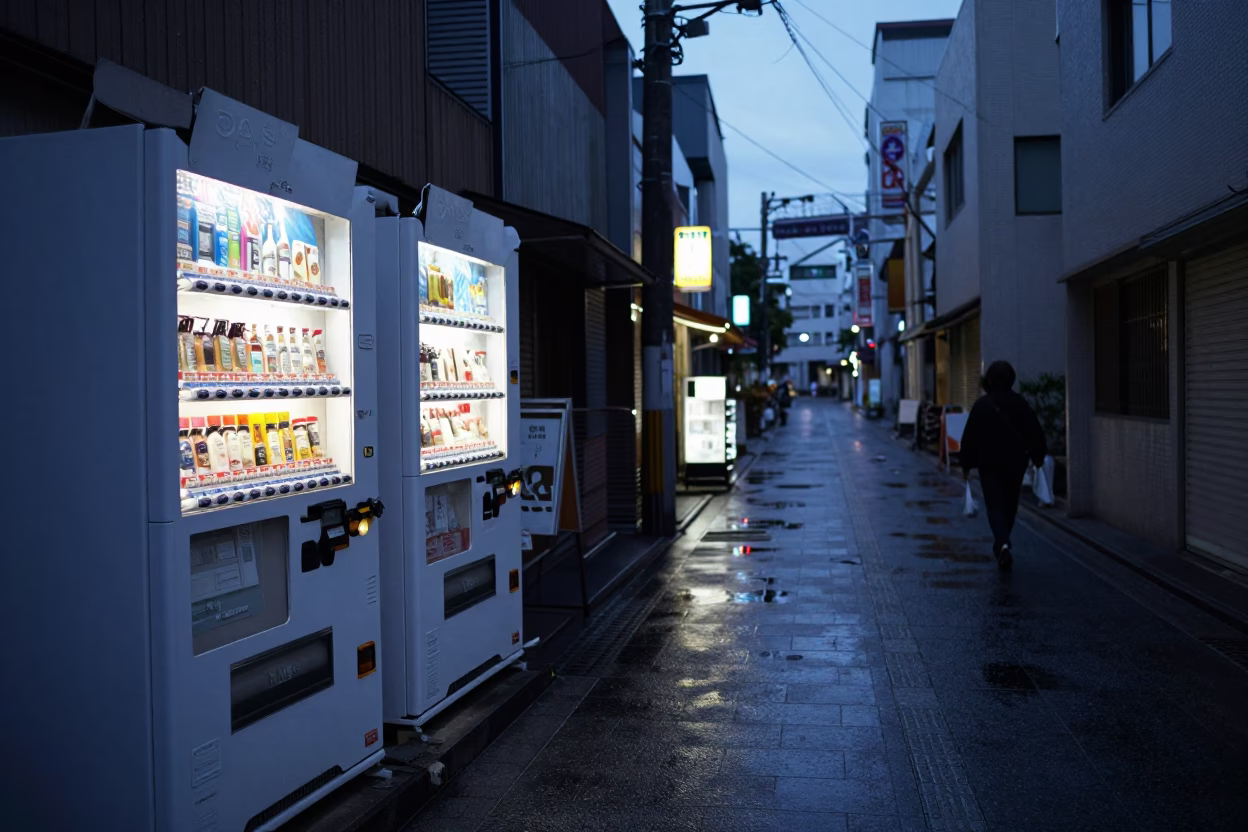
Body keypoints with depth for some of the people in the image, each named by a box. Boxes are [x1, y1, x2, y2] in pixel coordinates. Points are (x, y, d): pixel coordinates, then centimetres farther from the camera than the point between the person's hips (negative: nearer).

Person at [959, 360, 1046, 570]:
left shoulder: (982, 404, -8)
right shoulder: (1020, 403, -1)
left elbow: (970, 436, -7)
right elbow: (1036, 433, 4)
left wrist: (966, 464, 1)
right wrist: (1038, 457, 17)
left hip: (990, 464, -3)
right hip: (1016, 463, 3)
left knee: (995, 505, -3)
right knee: (1010, 504, 18)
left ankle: (1003, 544, -24)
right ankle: (1001, 542, 31)